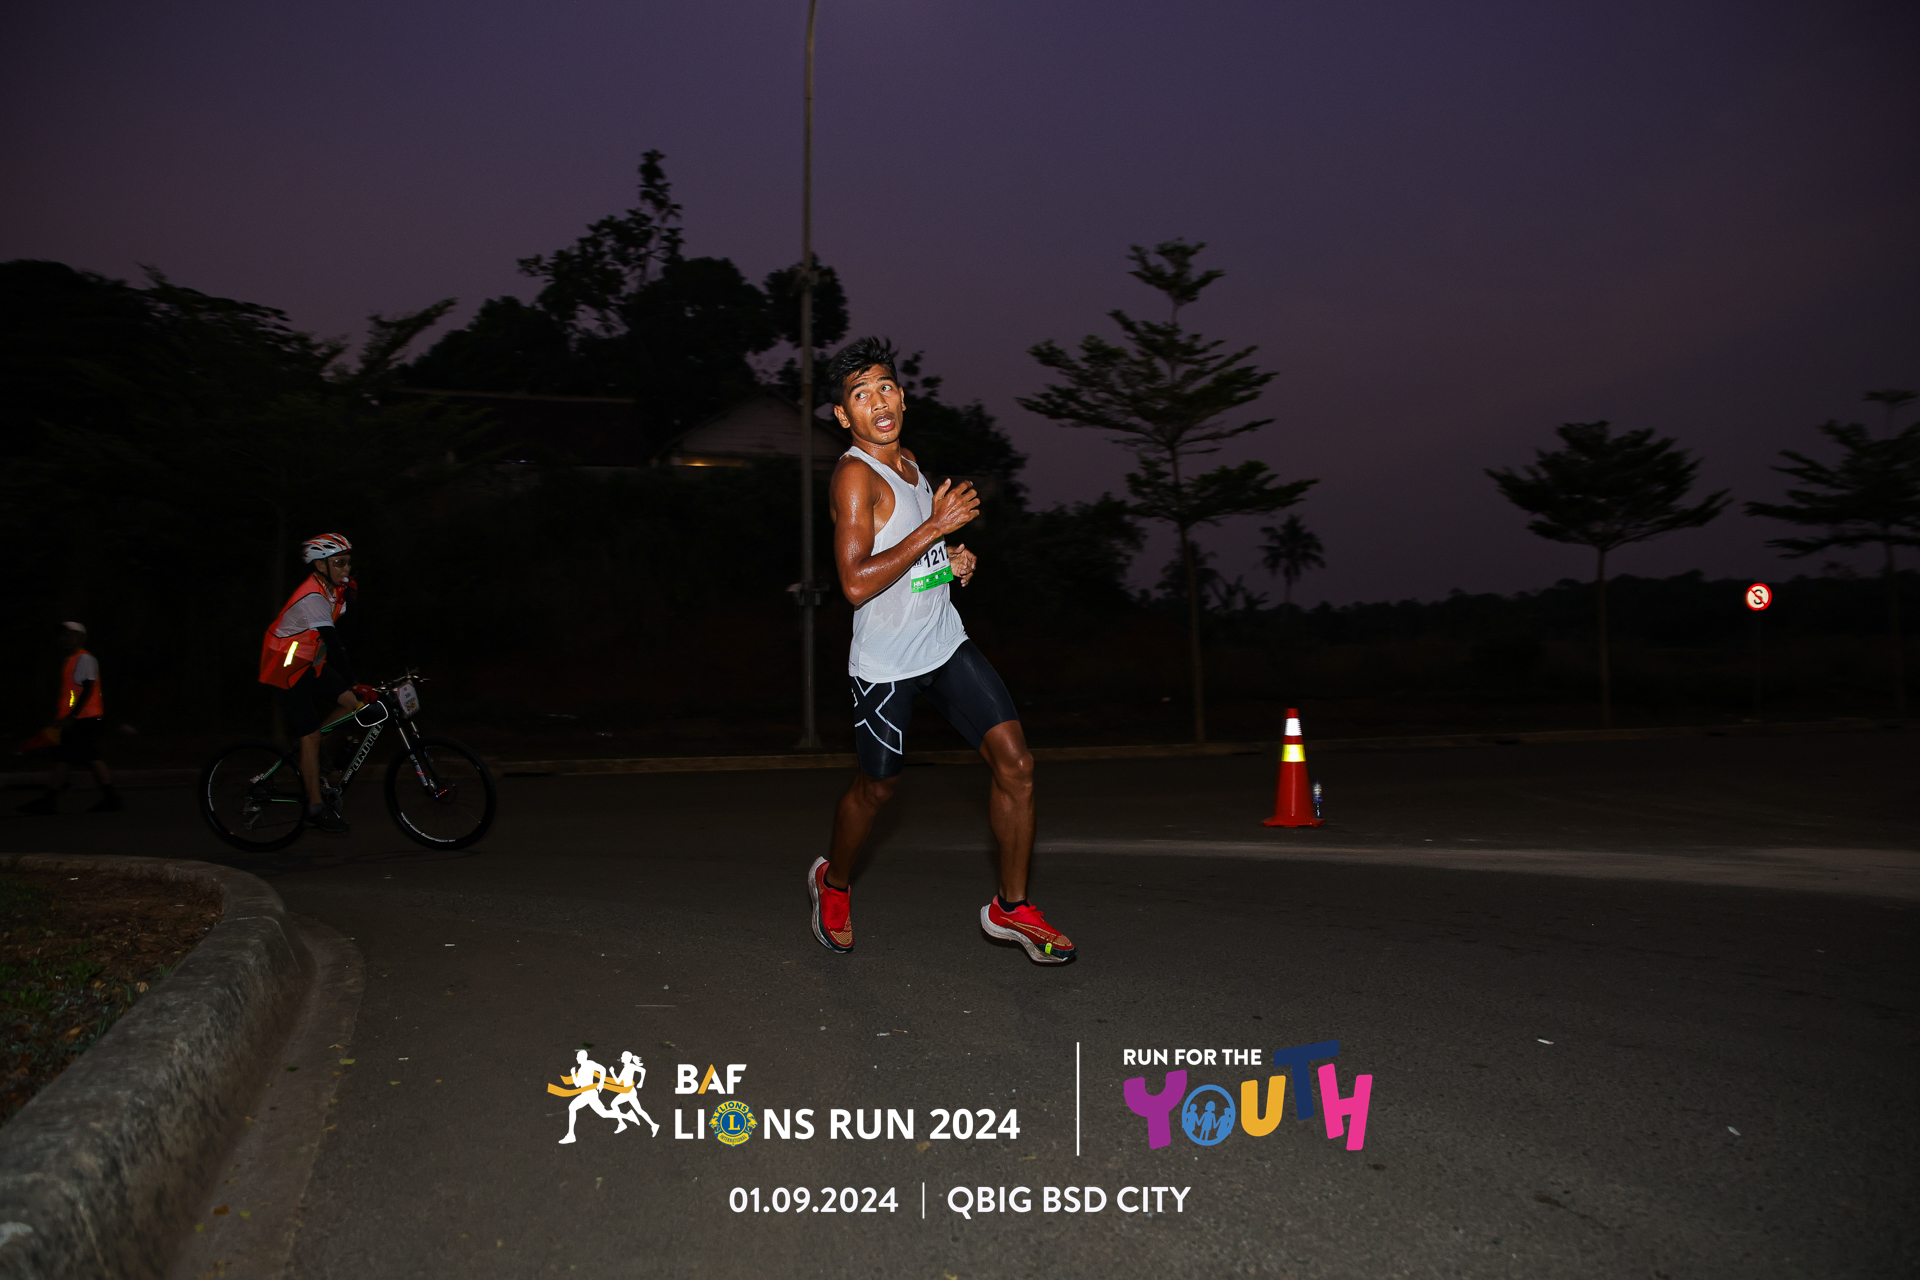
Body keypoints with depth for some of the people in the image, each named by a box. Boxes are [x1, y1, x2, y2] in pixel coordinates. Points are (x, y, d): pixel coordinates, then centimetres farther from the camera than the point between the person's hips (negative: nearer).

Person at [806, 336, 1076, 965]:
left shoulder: (907, 462, 11)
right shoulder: (855, 475, -16)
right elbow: (856, 582, -27)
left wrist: (954, 559, 7)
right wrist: (936, 527, -25)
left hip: (946, 643, 7)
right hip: (885, 663, -7)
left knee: (1015, 761, -5)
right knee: (877, 785, 10)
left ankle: (1011, 907, 10)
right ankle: (833, 880, 41)